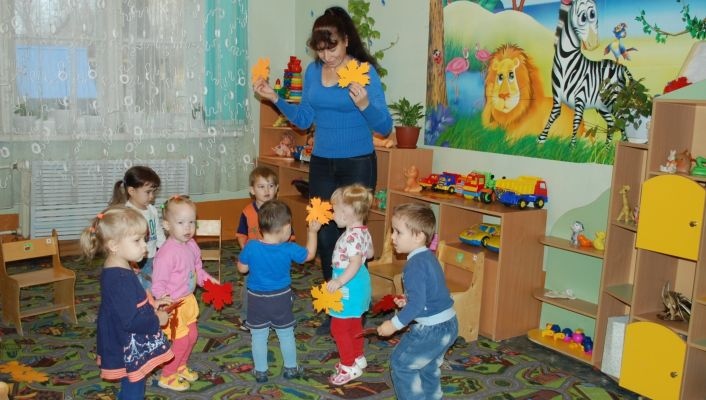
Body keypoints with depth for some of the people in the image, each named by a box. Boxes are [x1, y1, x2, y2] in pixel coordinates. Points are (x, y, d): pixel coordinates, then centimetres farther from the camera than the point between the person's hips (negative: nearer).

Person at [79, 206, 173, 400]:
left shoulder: (116, 272, 3)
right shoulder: (120, 279, -30)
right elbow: (131, 321, -31)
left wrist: (152, 305, 6)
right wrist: (157, 320, -17)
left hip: (128, 349, 10)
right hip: (128, 353, -10)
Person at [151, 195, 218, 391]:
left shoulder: (191, 245, -3)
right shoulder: (167, 253, -28)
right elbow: (158, 284, -27)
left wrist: (209, 280, 1)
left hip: (188, 301, 8)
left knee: (192, 335, 20)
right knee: (180, 340, 1)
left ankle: (180, 367, 43)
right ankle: (167, 376, 23)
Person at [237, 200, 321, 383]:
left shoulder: (251, 247, -18)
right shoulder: (289, 249, -18)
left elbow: (242, 268, -5)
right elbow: (309, 254, 0)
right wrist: (312, 232, 10)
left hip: (257, 300, 0)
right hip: (281, 299, 0)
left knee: (259, 336, 13)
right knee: (286, 334, 17)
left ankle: (260, 371, 23)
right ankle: (291, 368, 29)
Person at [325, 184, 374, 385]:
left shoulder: (352, 236, -26)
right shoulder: (363, 231, 3)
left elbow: (356, 262, -34)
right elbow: (370, 253, 16)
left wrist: (339, 281, -38)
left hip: (349, 286, -10)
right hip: (358, 285, 10)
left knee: (339, 327, 1)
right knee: (354, 324, 23)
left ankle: (349, 367, 9)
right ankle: (358, 358, 37)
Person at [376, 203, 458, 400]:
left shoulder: (414, 265, -23)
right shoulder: (428, 257, 7)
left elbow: (417, 304, -25)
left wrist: (394, 324, -17)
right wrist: (408, 300, 12)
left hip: (431, 329, -10)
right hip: (448, 324, 10)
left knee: (401, 362, 7)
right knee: (428, 366, 27)